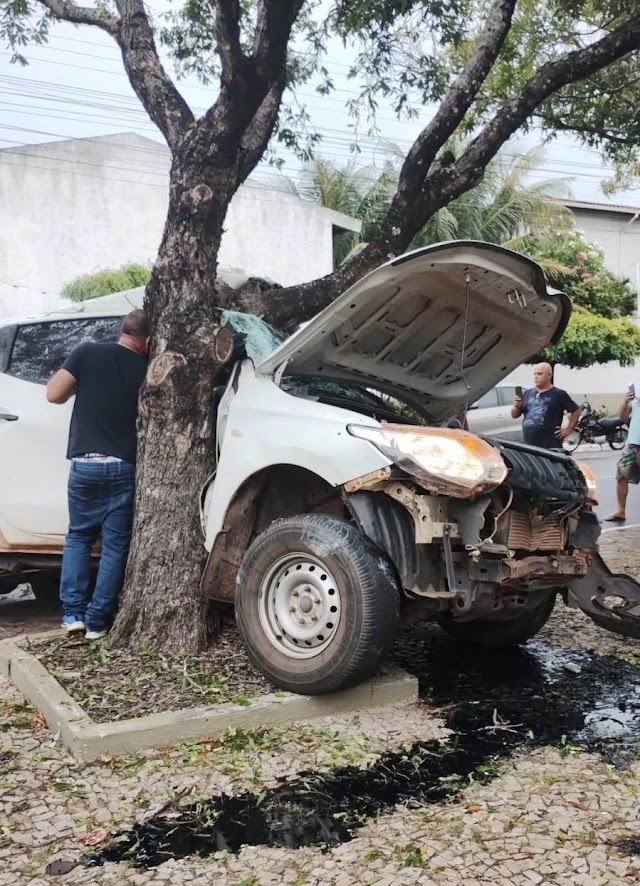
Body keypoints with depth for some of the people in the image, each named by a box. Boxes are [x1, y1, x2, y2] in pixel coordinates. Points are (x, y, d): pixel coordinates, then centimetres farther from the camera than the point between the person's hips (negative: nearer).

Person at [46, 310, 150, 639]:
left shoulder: (87, 352, 0)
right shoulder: (146, 369, 2)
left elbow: (54, 394, -3)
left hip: (85, 463, 1)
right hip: (123, 466, -1)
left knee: (78, 536, 18)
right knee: (115, 545, 8)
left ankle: (73, 611, 12)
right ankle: (98, 620, 8)